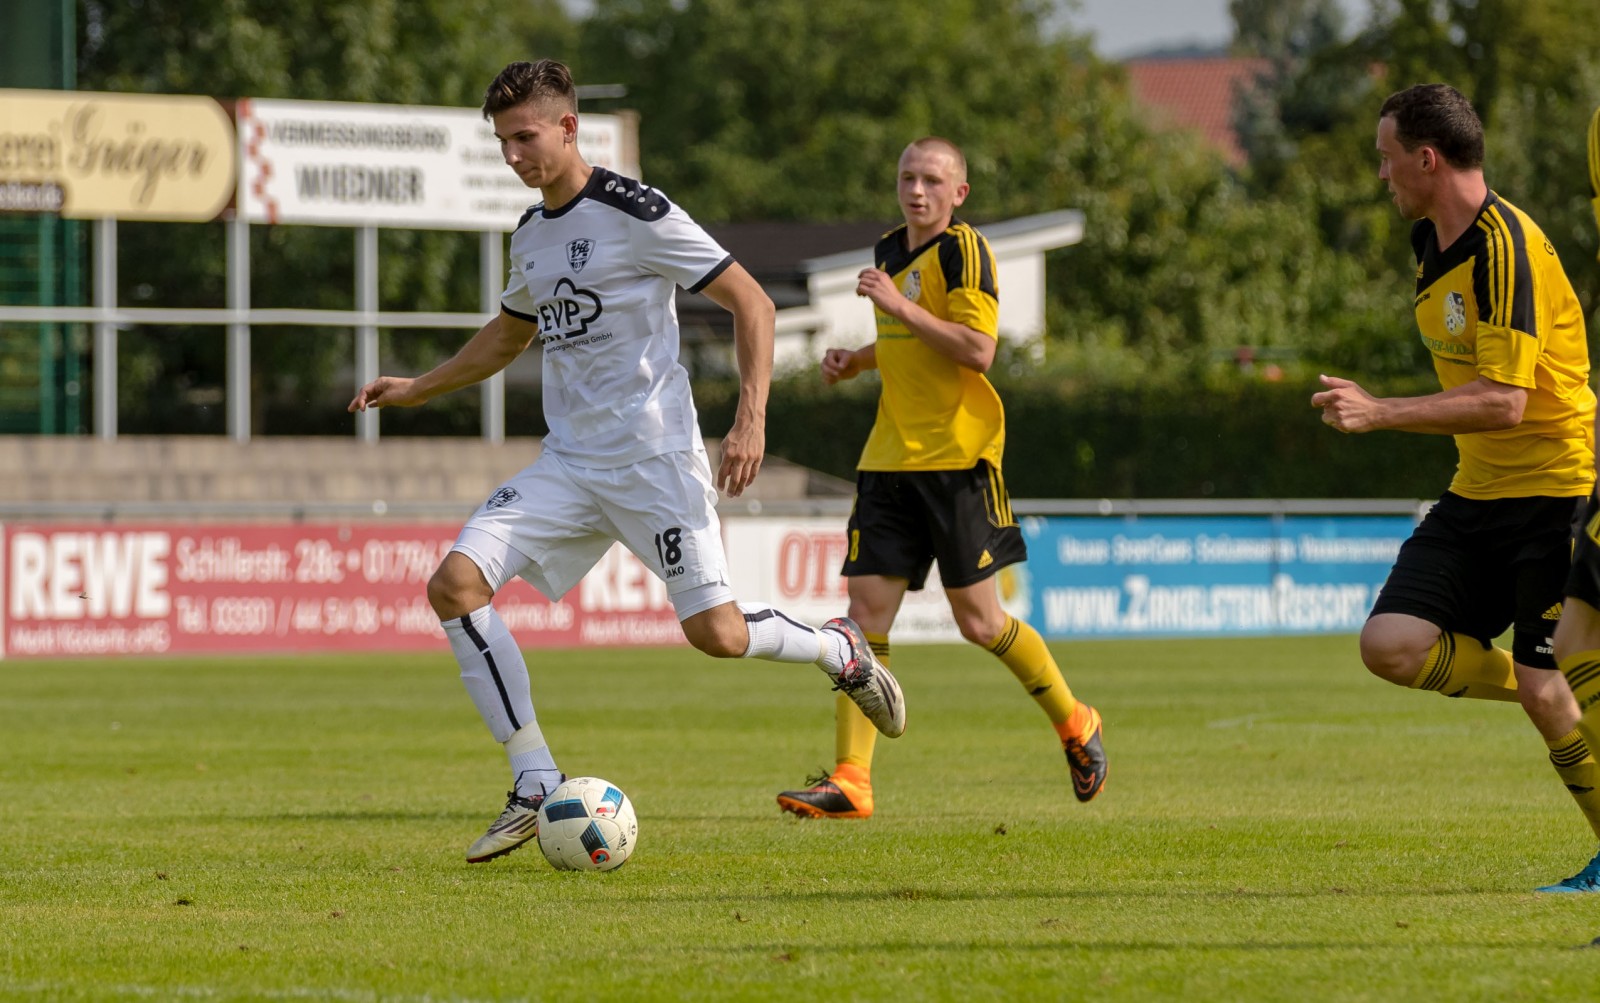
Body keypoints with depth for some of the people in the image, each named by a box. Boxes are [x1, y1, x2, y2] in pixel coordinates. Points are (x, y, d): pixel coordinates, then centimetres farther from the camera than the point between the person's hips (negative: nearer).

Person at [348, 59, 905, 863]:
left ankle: (840, 649, 24)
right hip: (568, 462, 7)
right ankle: (536, 788, -10)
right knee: (455, 583, -12)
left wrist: (751, 419, -18)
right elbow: (509, 335, 32)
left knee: (717, 634, -12)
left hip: (653, 457, -7)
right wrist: (415, 389, 24)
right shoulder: (531, 236, 12)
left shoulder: (636, 215, -11)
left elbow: (750, 302, -9)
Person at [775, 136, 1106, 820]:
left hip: (957, 457, -7)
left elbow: (977, 350, -19)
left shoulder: (963, 251, -9)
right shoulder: (890, 251, 16)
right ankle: (849, 778, -8)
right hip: (890, 457, 7)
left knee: (978, 621, -1)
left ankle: (1075, 726, 23)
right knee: (866, 611, -5)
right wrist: (856, 361, 14)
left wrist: (900, 307, -20)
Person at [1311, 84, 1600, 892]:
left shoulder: (1506, 249, -20)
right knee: (1391, 646, -8)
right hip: (1479, 492, 9)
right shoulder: (1430, 244, 9)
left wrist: (1380, 413, -26)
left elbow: (1504, 402, -26)